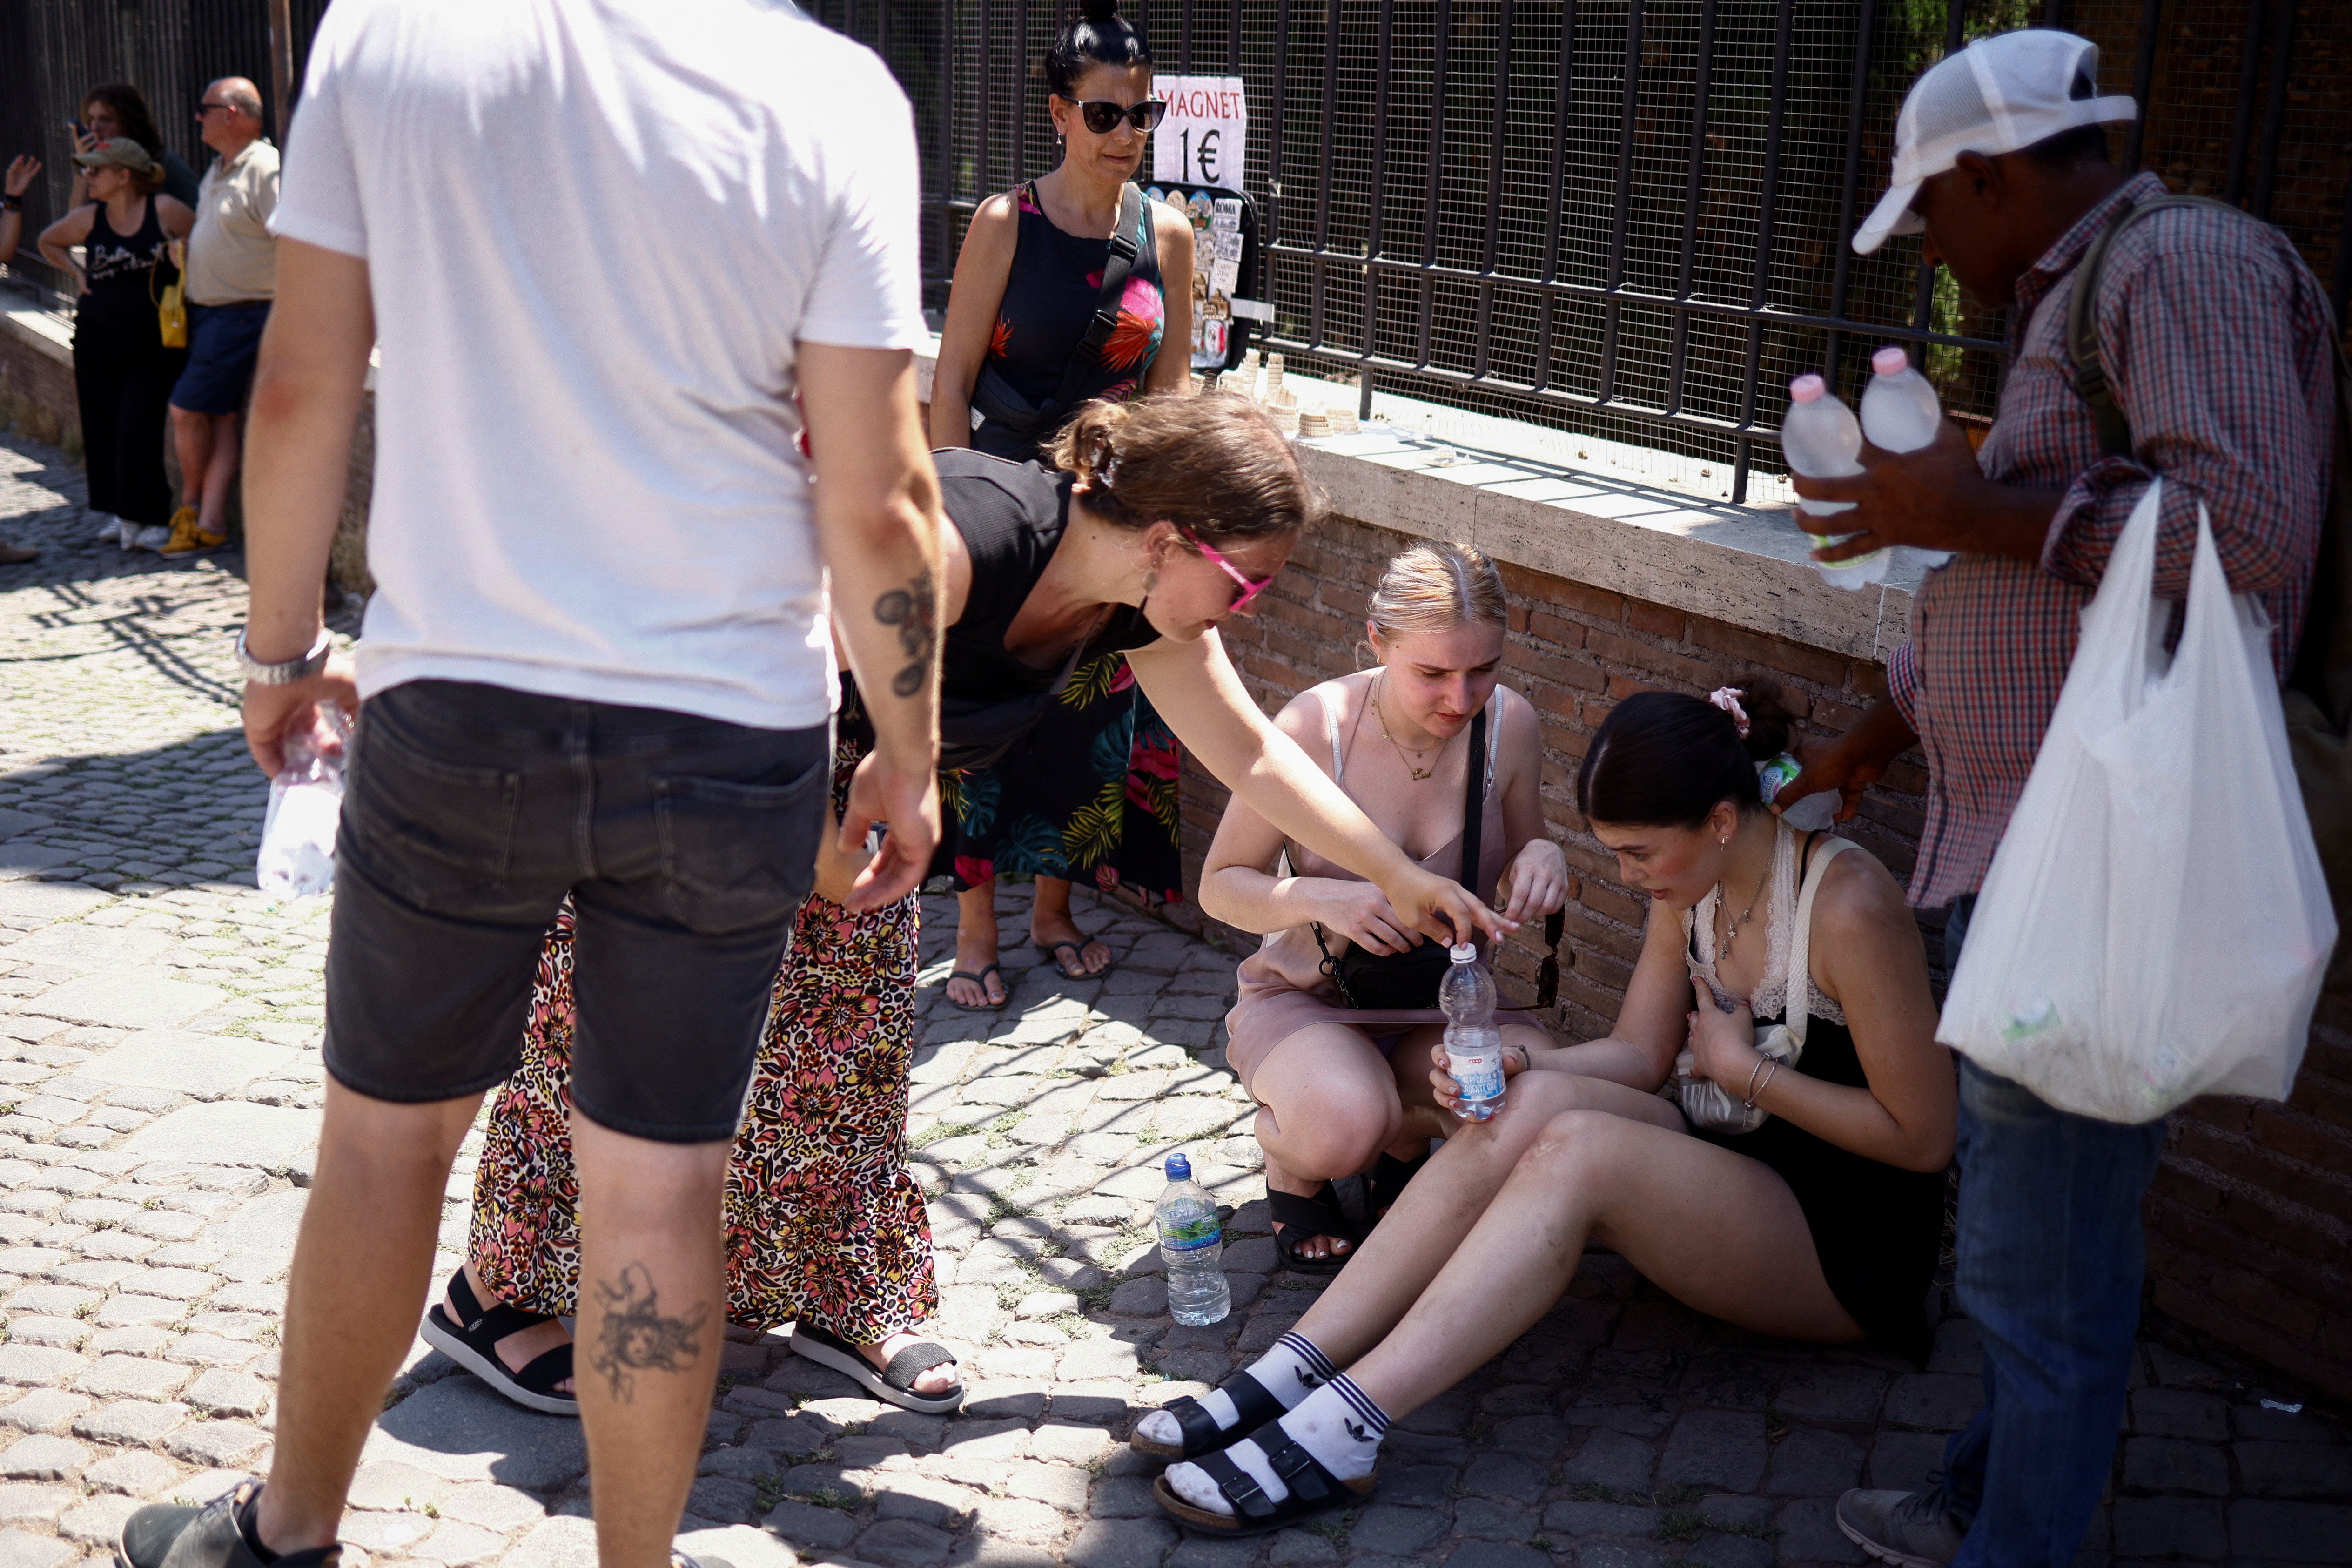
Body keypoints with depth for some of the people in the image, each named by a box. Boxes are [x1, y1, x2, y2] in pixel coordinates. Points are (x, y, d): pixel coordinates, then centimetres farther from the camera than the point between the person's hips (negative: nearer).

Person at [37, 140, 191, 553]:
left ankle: (142, 521, 0)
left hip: (154, 344, -4)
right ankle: (122, 515, 19)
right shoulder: (88, 218, 5)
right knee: (102, 427, 6)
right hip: (97, 341, 4)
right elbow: (48, 242, 24)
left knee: (138, 429, -10)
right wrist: (76, 273, 9)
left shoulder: (164, 211, -7)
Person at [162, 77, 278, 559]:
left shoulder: (266, 170, -16)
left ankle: (191, 508, 15)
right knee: (219, 416, 7)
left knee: (187, 408, -5)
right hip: (204, 311, 9)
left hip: (241, 315, -9)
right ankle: (209, 524, 8)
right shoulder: (218, 169, 15)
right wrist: (184, 247, 13)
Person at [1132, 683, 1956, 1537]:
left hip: (1852, 1243, -7)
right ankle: (1284, 1377, -24)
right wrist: (1519, 1068, -12)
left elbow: (1923, 1137, -19)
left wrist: (1744, 1068, -15)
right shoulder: (1693, 887, 2)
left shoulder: (1847, 906, -22)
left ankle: (1337, 1433, -35)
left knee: (1576, 1147, -31)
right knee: (1534, 1102, -22)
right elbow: (1636, 1053, 7)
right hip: (1742, 1176, 7)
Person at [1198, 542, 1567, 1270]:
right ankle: (1292, 1170, 5)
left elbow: (1509, 885, 7)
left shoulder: (1509, 724, -9)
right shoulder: (1316, 727, -20)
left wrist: (1540, 858, -18)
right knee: (1345, 1124, -37)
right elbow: (1220, 886, -11)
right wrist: (1324, 899, -30)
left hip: (1438, 1005, 4)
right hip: (1305, 999, -3)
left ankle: (1406, 1140, 8)